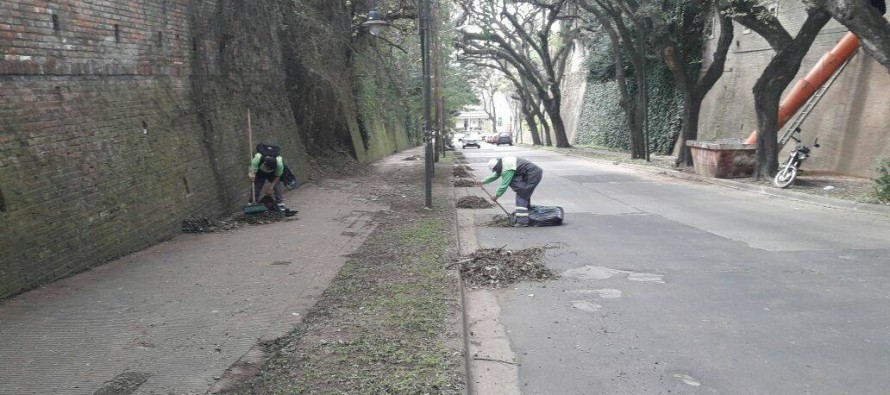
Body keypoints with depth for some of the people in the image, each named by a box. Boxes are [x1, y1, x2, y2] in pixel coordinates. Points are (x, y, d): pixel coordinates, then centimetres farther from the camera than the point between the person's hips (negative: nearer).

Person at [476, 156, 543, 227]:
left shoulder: (507, 169, -22)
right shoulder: (503, 162, 9)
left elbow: (504, 185, -16)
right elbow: (495, 175, 22)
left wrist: (496, 196, -5)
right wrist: (484, 182, 21)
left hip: (533, 175, -10)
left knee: (521, 196, -10)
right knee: (525, 193, 25)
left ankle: (522, 220, -12)